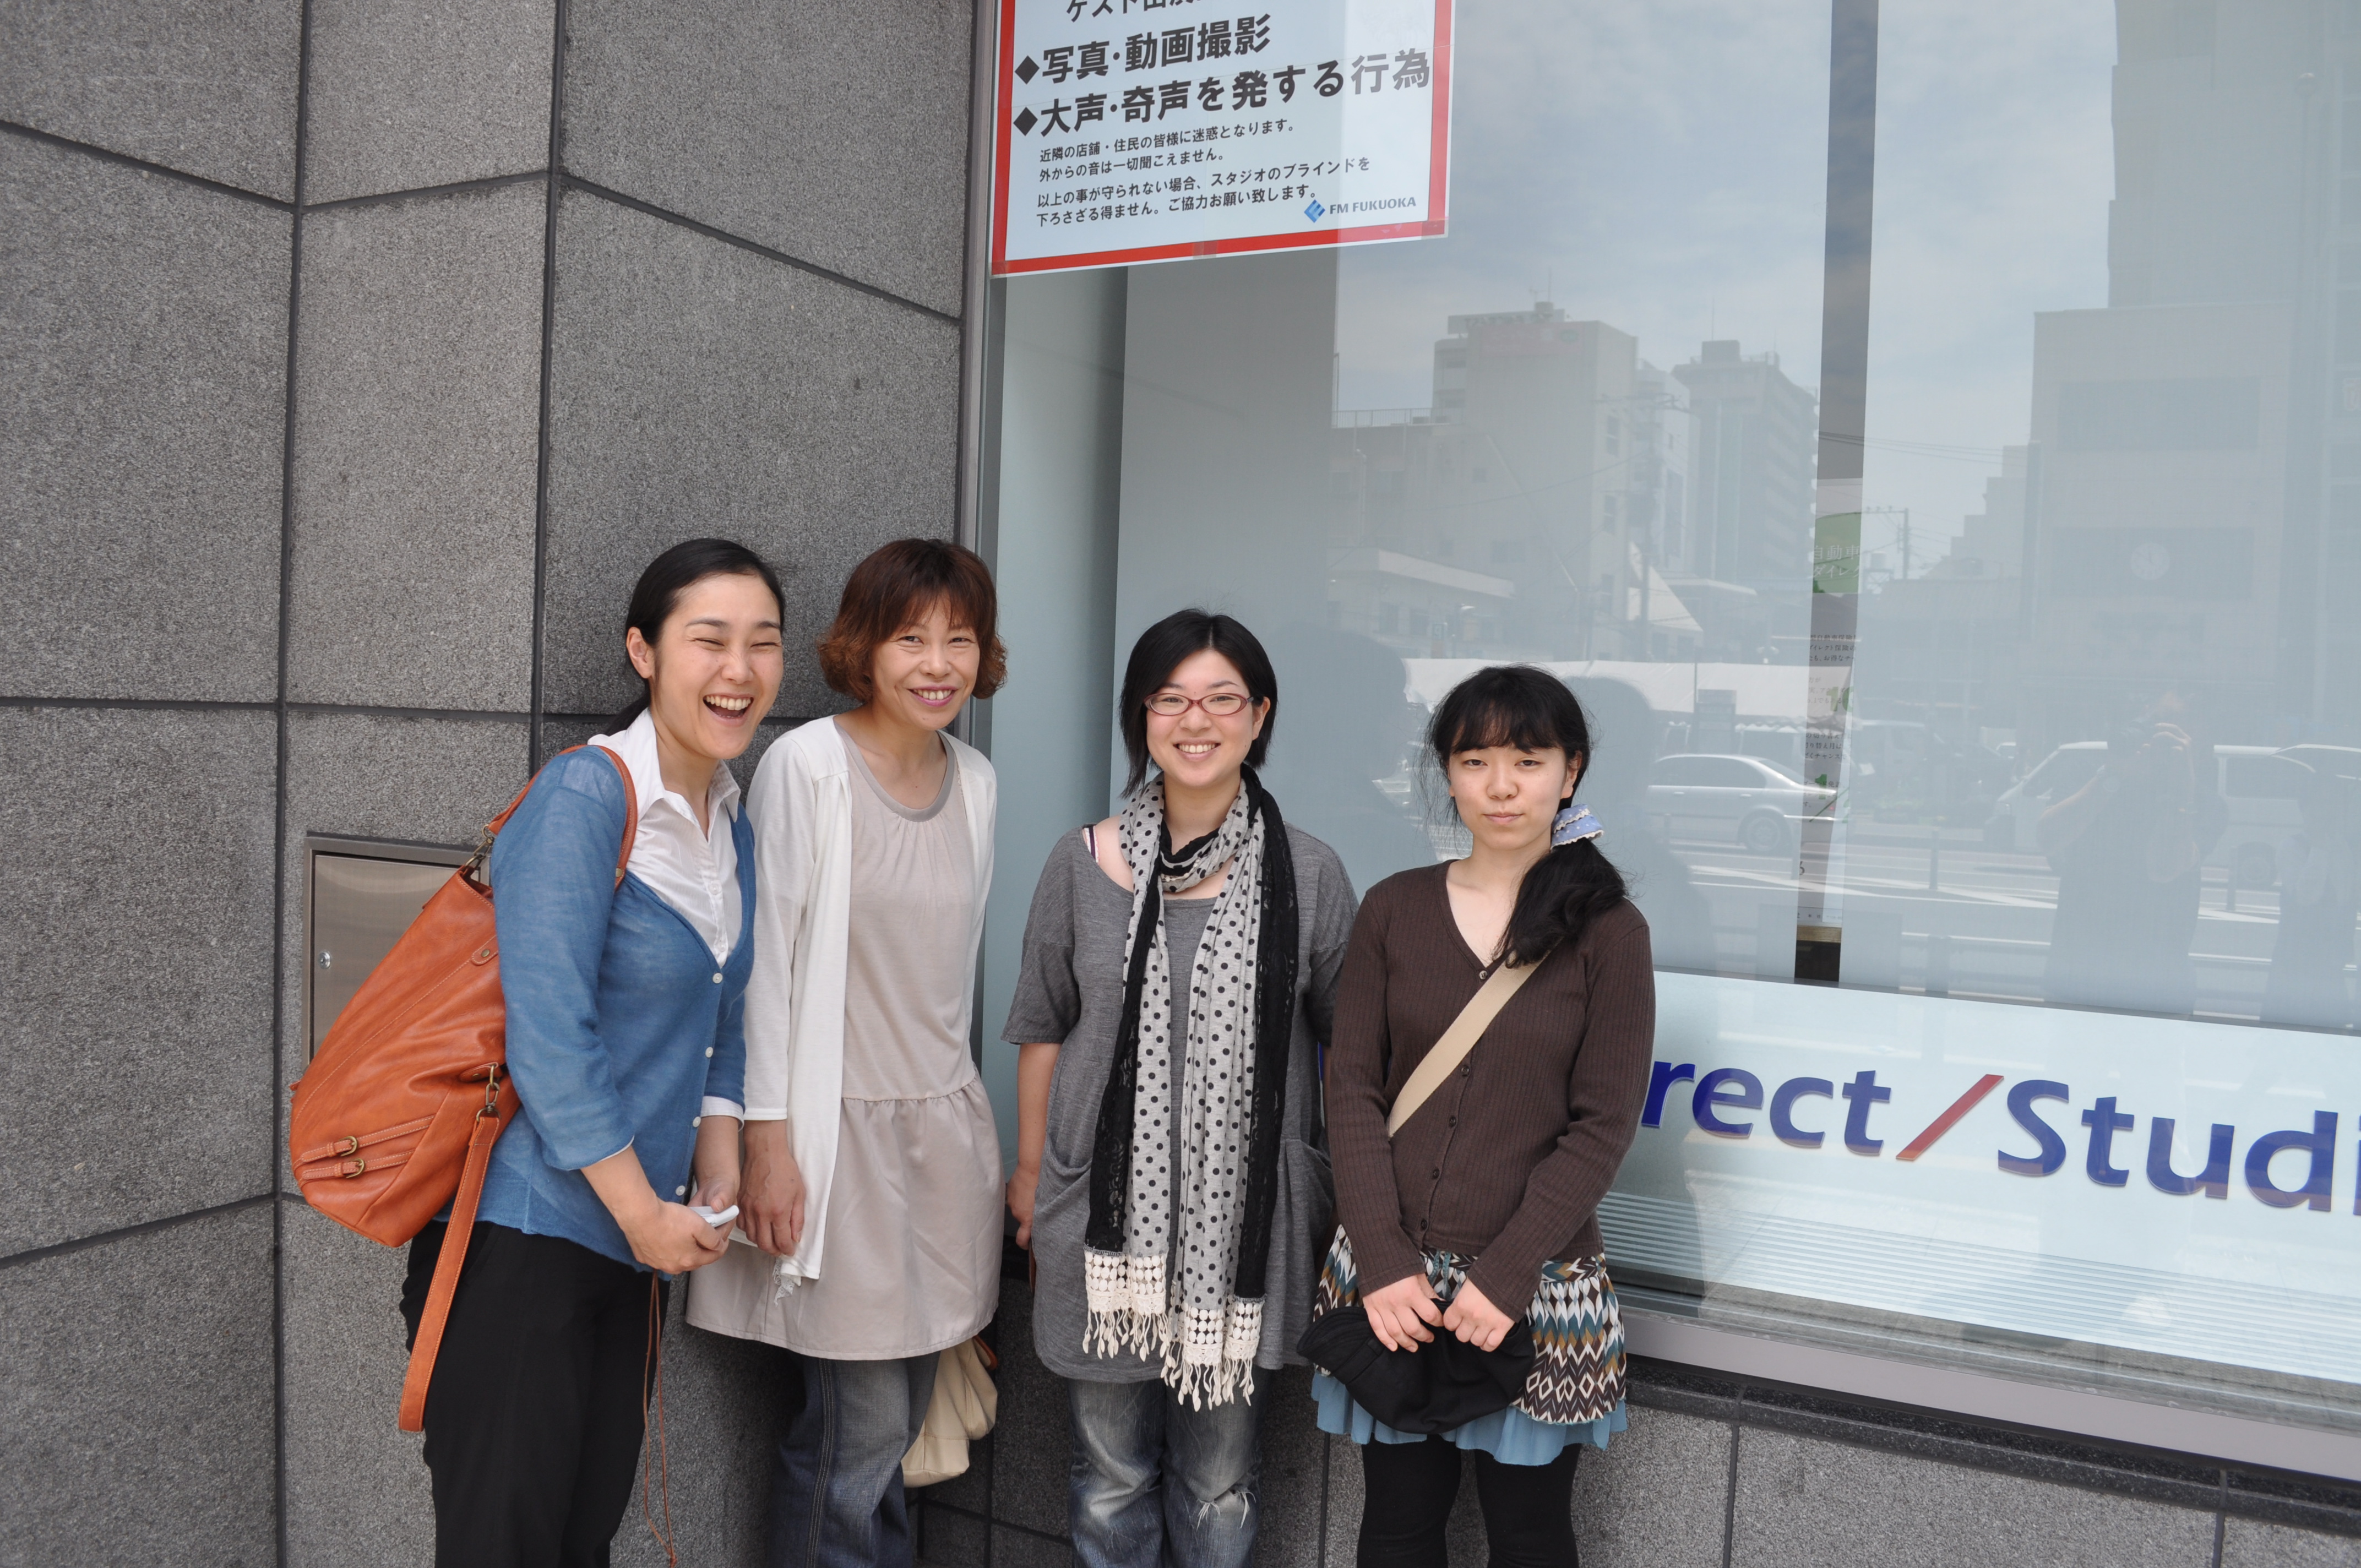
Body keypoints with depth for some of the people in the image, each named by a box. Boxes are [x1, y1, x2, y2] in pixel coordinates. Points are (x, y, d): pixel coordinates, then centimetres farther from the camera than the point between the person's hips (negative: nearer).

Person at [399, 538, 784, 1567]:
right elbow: (548, 1036, -21)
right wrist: (646, 1212, -15)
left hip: (636, 1240, 8)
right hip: (522, 1236, -7)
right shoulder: (584, 798, -16)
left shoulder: (731, 825, 9)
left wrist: (715, 1179, 3)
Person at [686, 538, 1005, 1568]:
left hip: (945, 1125, 6)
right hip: (841, 1127, -6)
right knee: (864, 1425, -2)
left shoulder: (976, 780, 8)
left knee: (903, 1416, 13)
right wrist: (768, 1138, -12)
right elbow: (766, 959, -10)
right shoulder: (806, 765, -10)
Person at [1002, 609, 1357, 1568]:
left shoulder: (1309, 875, -2)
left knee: (1220, 1480, 14)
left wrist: (1352, 1195, 3)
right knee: (1111, 1471, 14)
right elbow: (1042, 1032, 7)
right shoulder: (1084, 863, 0)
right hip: (1108, 1212, 1)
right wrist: (1031, 1174, 9)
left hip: (1243, 1220, 0)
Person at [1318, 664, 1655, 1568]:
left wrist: (1504, 1275, -13)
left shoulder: (1608, 931, -3)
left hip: (1536, 1284, -1)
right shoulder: (1394, 910, 3)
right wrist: (1383, 1263, -9)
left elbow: (1601, 1127, -6)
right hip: (1391, 1281, 2)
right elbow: (1353, 1091, 0)